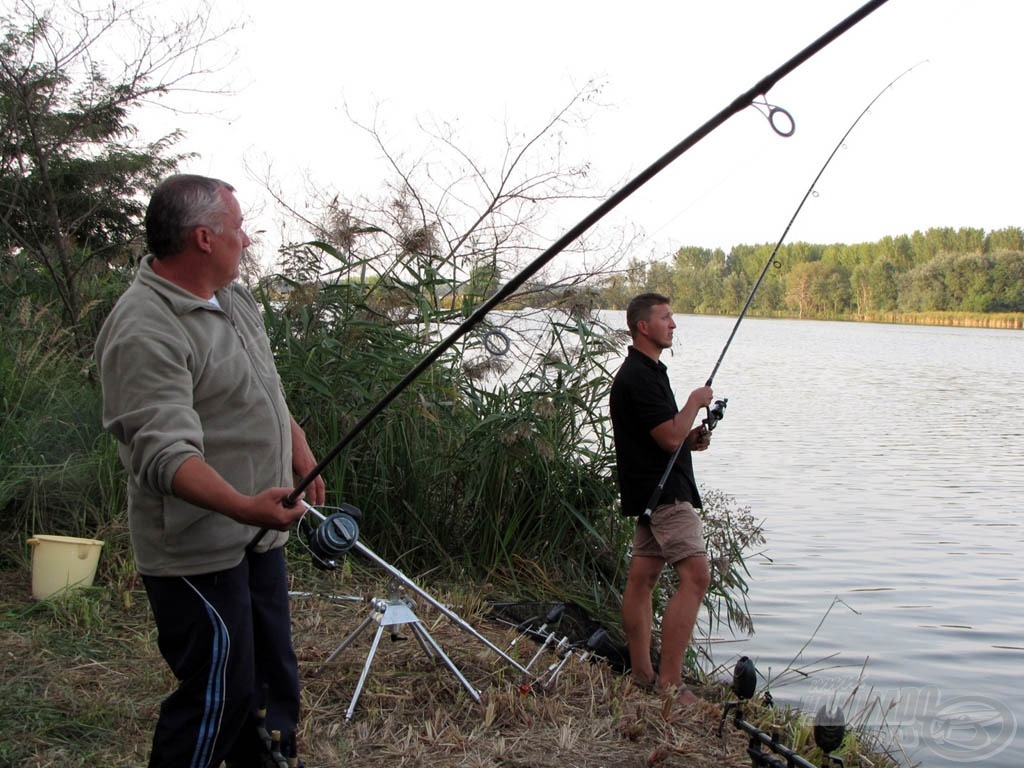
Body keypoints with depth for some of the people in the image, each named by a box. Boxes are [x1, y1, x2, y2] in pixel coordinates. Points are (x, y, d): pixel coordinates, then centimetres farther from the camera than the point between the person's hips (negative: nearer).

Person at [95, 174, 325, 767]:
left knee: (273, 681, 20)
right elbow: (165, 453, -31)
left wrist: (304, 461, 20)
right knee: (218, 698, 0)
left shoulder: (235, 297, 9)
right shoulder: (143, 333, -22)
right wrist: (244, 506, -43)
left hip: (259, 538, 10)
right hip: (200, 553, -9)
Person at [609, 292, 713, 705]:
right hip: (663, 490, -11)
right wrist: (695, 403, -5)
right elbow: (669, 437, -20)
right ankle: (669, 683, -14)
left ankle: (642, 673, 18)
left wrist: (691, 439, 8)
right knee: (695, 575, -15)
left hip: (649, 492, 11)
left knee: (642, 577, 11)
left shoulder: (646, 371, 18)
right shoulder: (639, 376, -16)